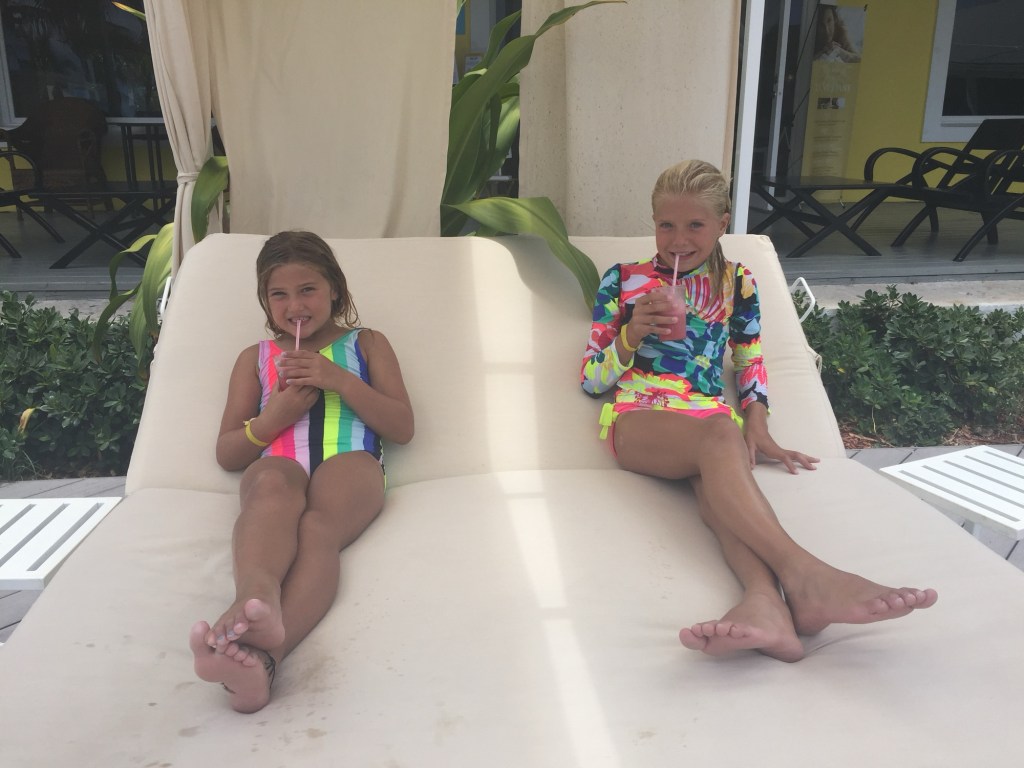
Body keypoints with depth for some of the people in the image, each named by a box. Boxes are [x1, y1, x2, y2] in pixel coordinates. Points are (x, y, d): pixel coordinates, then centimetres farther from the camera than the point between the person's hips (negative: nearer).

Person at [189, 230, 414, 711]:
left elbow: (402, 428, 14)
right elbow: (227, 454, 23)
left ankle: (260, 653, -63)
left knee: (316, 527, -37)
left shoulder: (367, 344, 28)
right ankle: (258, 599, -68)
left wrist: (339, 379, 0)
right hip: (277, 466, 1)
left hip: (350, 462, -1)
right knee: (274, 483, -39)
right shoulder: (256, 358, 31)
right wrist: (274, 416, 2)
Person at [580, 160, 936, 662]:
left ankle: (766, 600, -64)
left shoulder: (736, 283, 21)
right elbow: (590, 379, 13)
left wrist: (755, 422, 4)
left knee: (715, 473, -37)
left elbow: (752, 361, 25)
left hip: (712, 416, 2)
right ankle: (802, 572, -55)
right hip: (638, 417, -1)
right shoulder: (623, 279, 15)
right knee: (718, 435, -37)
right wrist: (632, 335, -7)